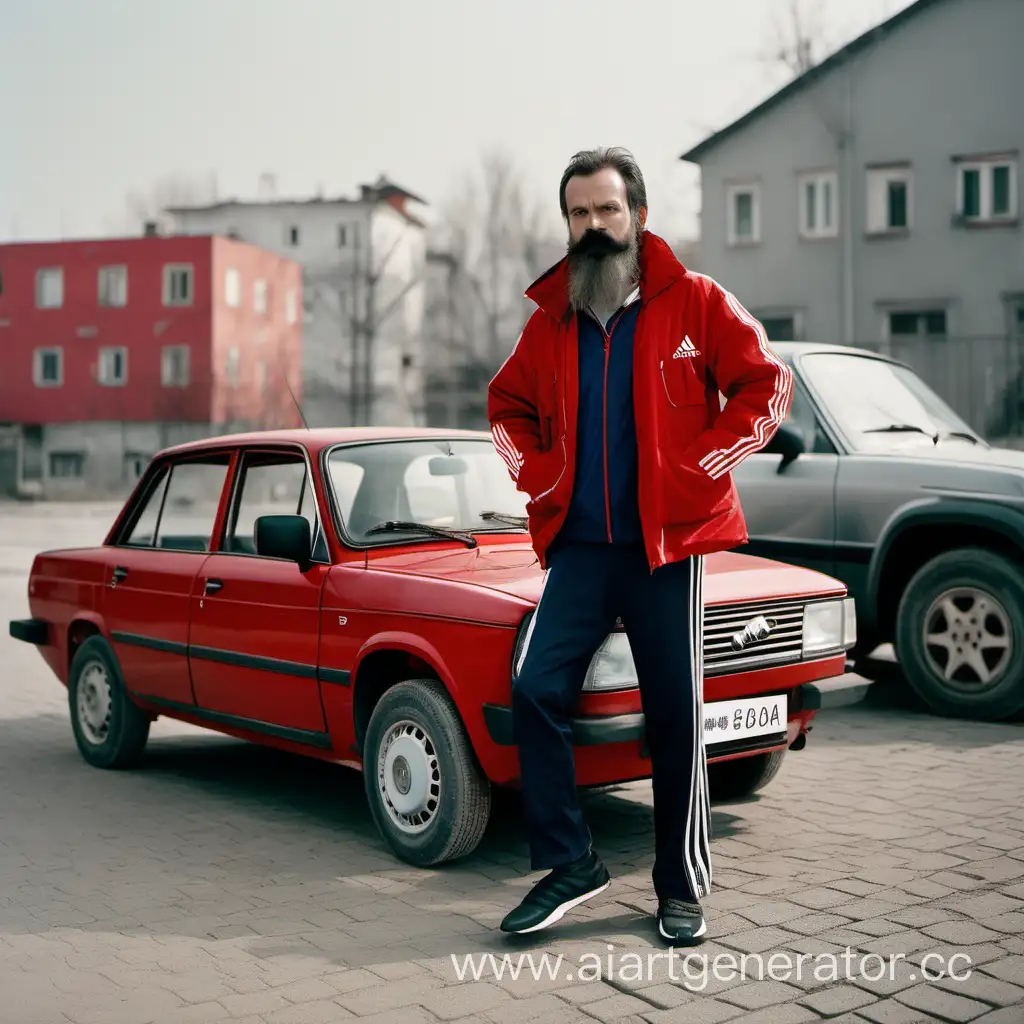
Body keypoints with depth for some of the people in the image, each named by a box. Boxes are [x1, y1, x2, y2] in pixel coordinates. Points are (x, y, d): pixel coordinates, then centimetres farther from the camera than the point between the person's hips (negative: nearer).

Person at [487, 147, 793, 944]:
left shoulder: (694, 302, -2)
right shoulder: (551, 320, 10)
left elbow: (767, 384, -2)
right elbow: (508, 404, 23)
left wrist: (703, 466, -10)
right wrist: (538, 476, 7)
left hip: (667, 545, -3)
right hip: (579, 543, 4)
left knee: (675, 715, 3)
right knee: (537, 689, -7)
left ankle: (683, 887, 17)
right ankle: (569, 862, 8)